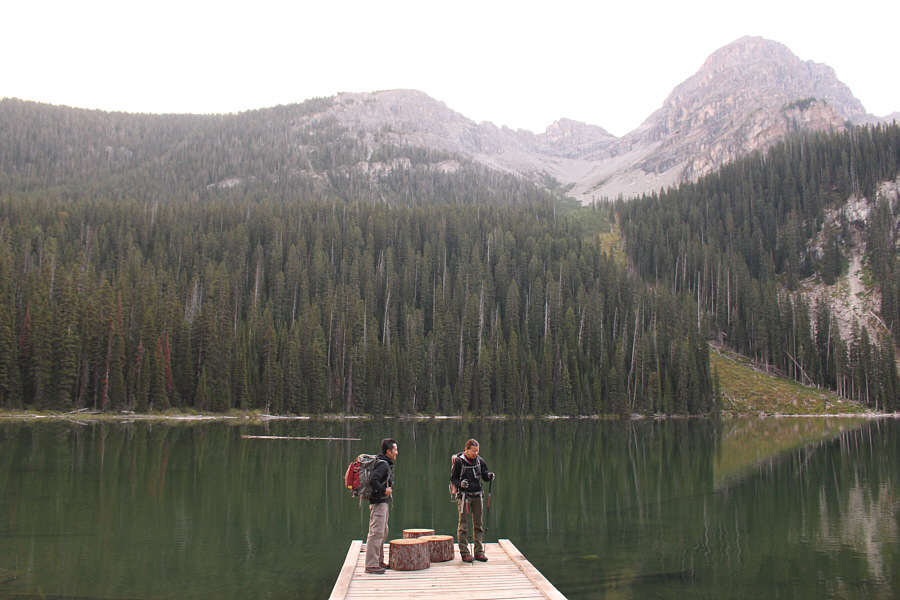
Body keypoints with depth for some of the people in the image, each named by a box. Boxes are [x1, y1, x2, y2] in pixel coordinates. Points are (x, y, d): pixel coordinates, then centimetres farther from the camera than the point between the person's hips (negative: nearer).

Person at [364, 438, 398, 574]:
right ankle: (371, 565, -8)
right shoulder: (382, 464, -15)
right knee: (376, 532, -10)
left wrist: (388, 489, 11)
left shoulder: (387, 464, 17)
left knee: (383, 533, 16)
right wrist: (384, 490, -22)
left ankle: (379, 561, 25)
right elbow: (373, 479, -29)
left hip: (384, 502, 11)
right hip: (379, 502, -11)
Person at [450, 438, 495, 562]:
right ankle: (464, 553, 2)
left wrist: (489, 476, -9)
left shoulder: (480, 460, 6)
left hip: (478, 495, 4)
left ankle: (479, 552, 16)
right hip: (464, 495, -4)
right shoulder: (459, 461, -6)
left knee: (478, 524, 8)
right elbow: (453, 478, -1)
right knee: (463, 525, -4)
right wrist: (460, 483, -20)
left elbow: (484, 475, 13)